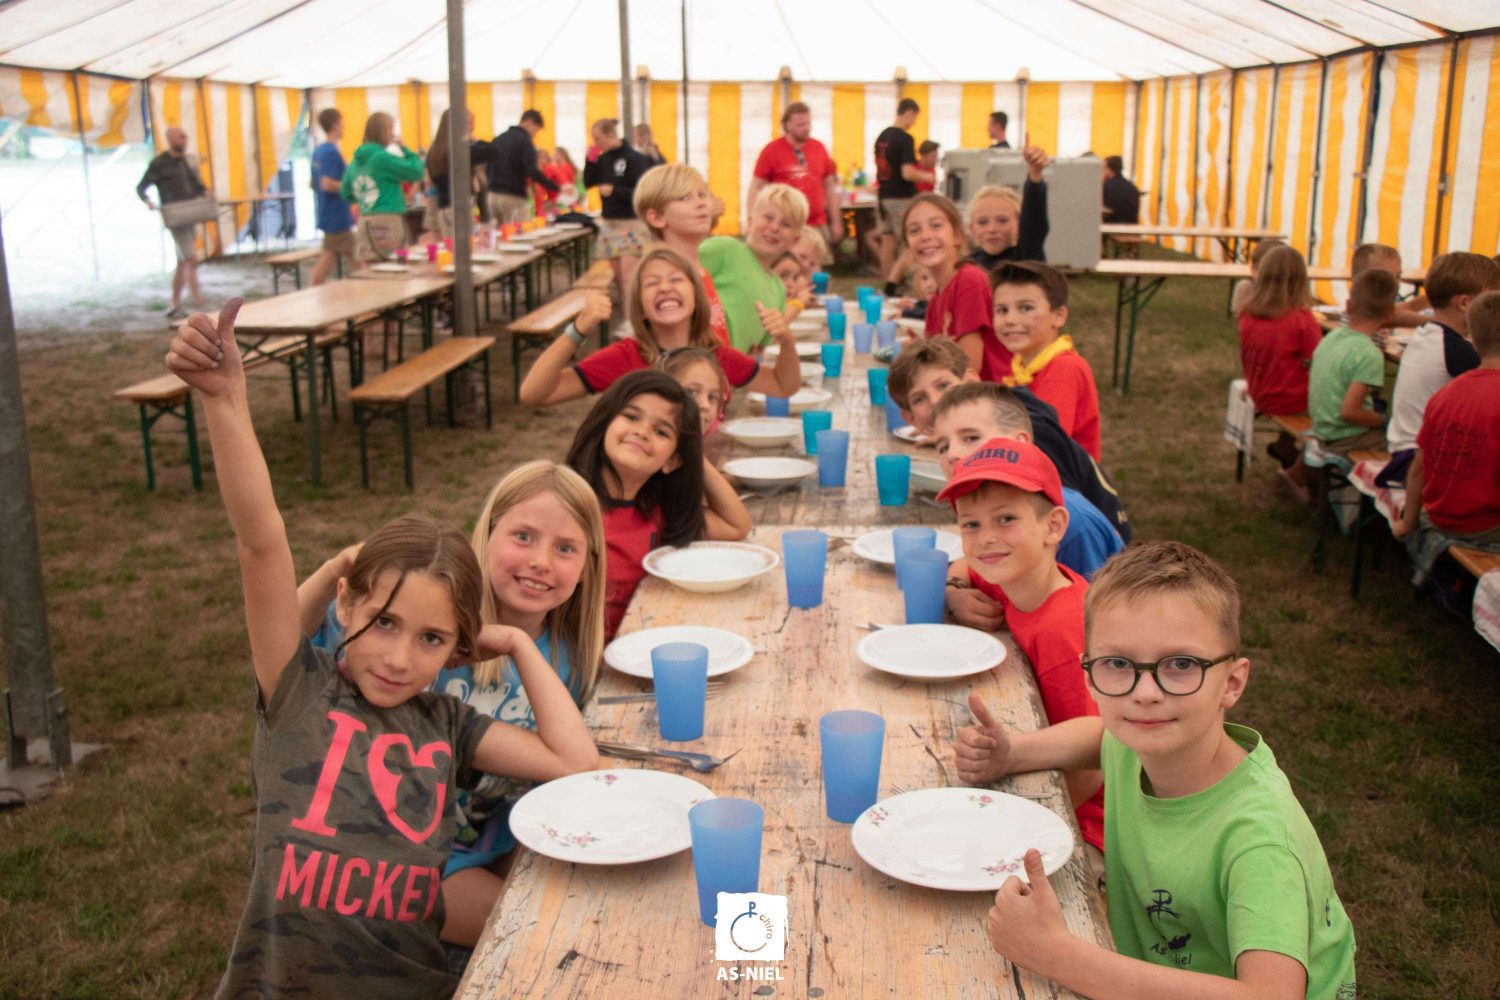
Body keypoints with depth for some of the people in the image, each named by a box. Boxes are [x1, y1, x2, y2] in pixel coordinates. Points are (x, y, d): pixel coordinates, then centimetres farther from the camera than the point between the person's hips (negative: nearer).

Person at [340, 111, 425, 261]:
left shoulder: (356, 161, 13)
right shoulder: (383, 158, -11)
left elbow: (346, 193, 22)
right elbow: (417, 171, -10)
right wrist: (404, 150, 4)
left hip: (364, 221, 8)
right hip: (387, 221, -8)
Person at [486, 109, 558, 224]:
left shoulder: (498, 139, 15)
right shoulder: (525, 141, -8)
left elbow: (488, 168, 17)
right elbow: (533, 172, -19)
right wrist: (557, 187, -19)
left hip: (493, 195, 7)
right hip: (514, 197, -7)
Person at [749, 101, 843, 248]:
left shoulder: (819, 148, 8)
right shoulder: (771, 150, -3)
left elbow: (830, 187, 14)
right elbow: (756, 188, -2)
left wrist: (835, 222, 12)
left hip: (818, 226, 4)